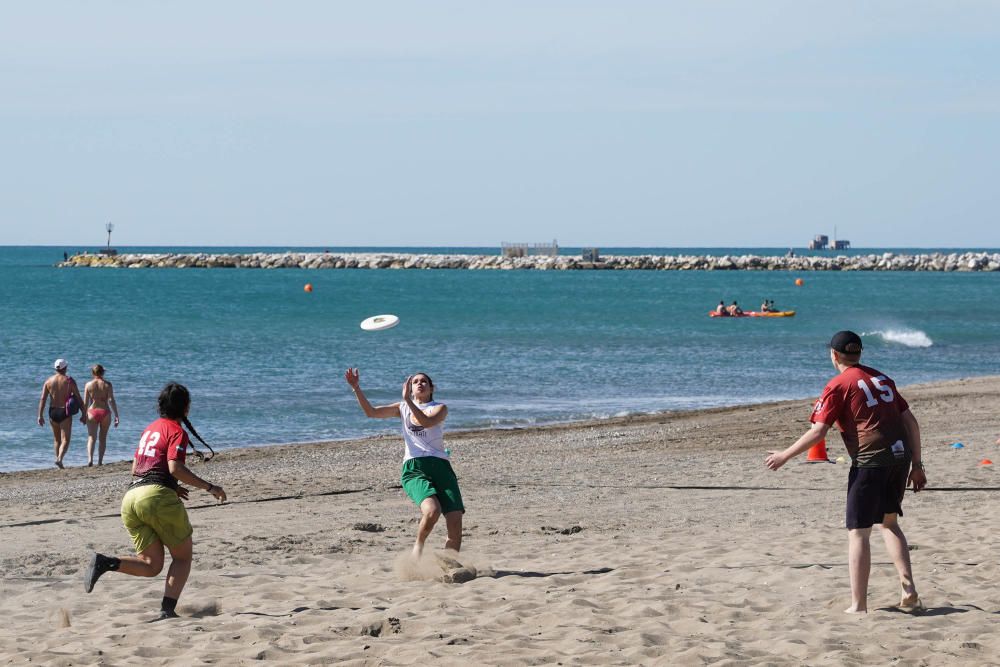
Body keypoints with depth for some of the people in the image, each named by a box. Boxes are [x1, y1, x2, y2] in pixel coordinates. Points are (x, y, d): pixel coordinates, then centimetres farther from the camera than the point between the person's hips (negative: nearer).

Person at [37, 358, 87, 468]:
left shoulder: (48, 381, 2)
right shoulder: (69, 381, -5)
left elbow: (43, 399, -4)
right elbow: (79, 399, -6)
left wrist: (40, 416, -4)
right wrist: (84, 414, 0)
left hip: (53, 412, 4)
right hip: (65, 413, -4)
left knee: (57, 439, 20)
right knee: (65, 440, -6)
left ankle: (59, 461, 28)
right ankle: (59, 459, -29)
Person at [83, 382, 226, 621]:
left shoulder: (150, 429, 24)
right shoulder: (176, 431, 0)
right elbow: (175, 467, -14)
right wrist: (209, 487, -10)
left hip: (131, 496, 7)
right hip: (157, 496, -7)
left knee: (151, 565, 8)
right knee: (183, 556, 8)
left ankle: (105, 563, -15)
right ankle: (167, 610, -7)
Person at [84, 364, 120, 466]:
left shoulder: (88, 385, 0)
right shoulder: (107, 385, -1)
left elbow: (85, 402, 0)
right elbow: (111, 401, -7)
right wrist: (116, 415, -5)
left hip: (92, 412, 0)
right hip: (105, 412, 0)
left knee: (91, 437, -2)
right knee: (103, 438, 12)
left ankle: (90, 459, -23)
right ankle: (100, 461, 11)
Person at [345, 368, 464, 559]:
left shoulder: (439, 408, 12)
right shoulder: (403, 408, 21)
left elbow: (427, 422, -11)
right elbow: (371, 412, 11)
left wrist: (408, 400, -19)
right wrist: (356, 388, 1)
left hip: (440, 466, 0)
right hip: (413, 468, 0)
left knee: (455, 523, -14)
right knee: (432, 510, -30)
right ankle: (418, 545, -2)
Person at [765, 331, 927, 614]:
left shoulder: (838, 386, -1)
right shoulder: (882, 378, 18)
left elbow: (817, 432, -8)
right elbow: (911, 422, 16)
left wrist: (784, 456, 3)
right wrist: (917, 465, 20)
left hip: (871, 461, -6)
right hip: (901, 456, 7)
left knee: (858, 532, 1)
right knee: (889, 522, 22)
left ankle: (858, 605, -1)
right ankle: (909, 592, 11)